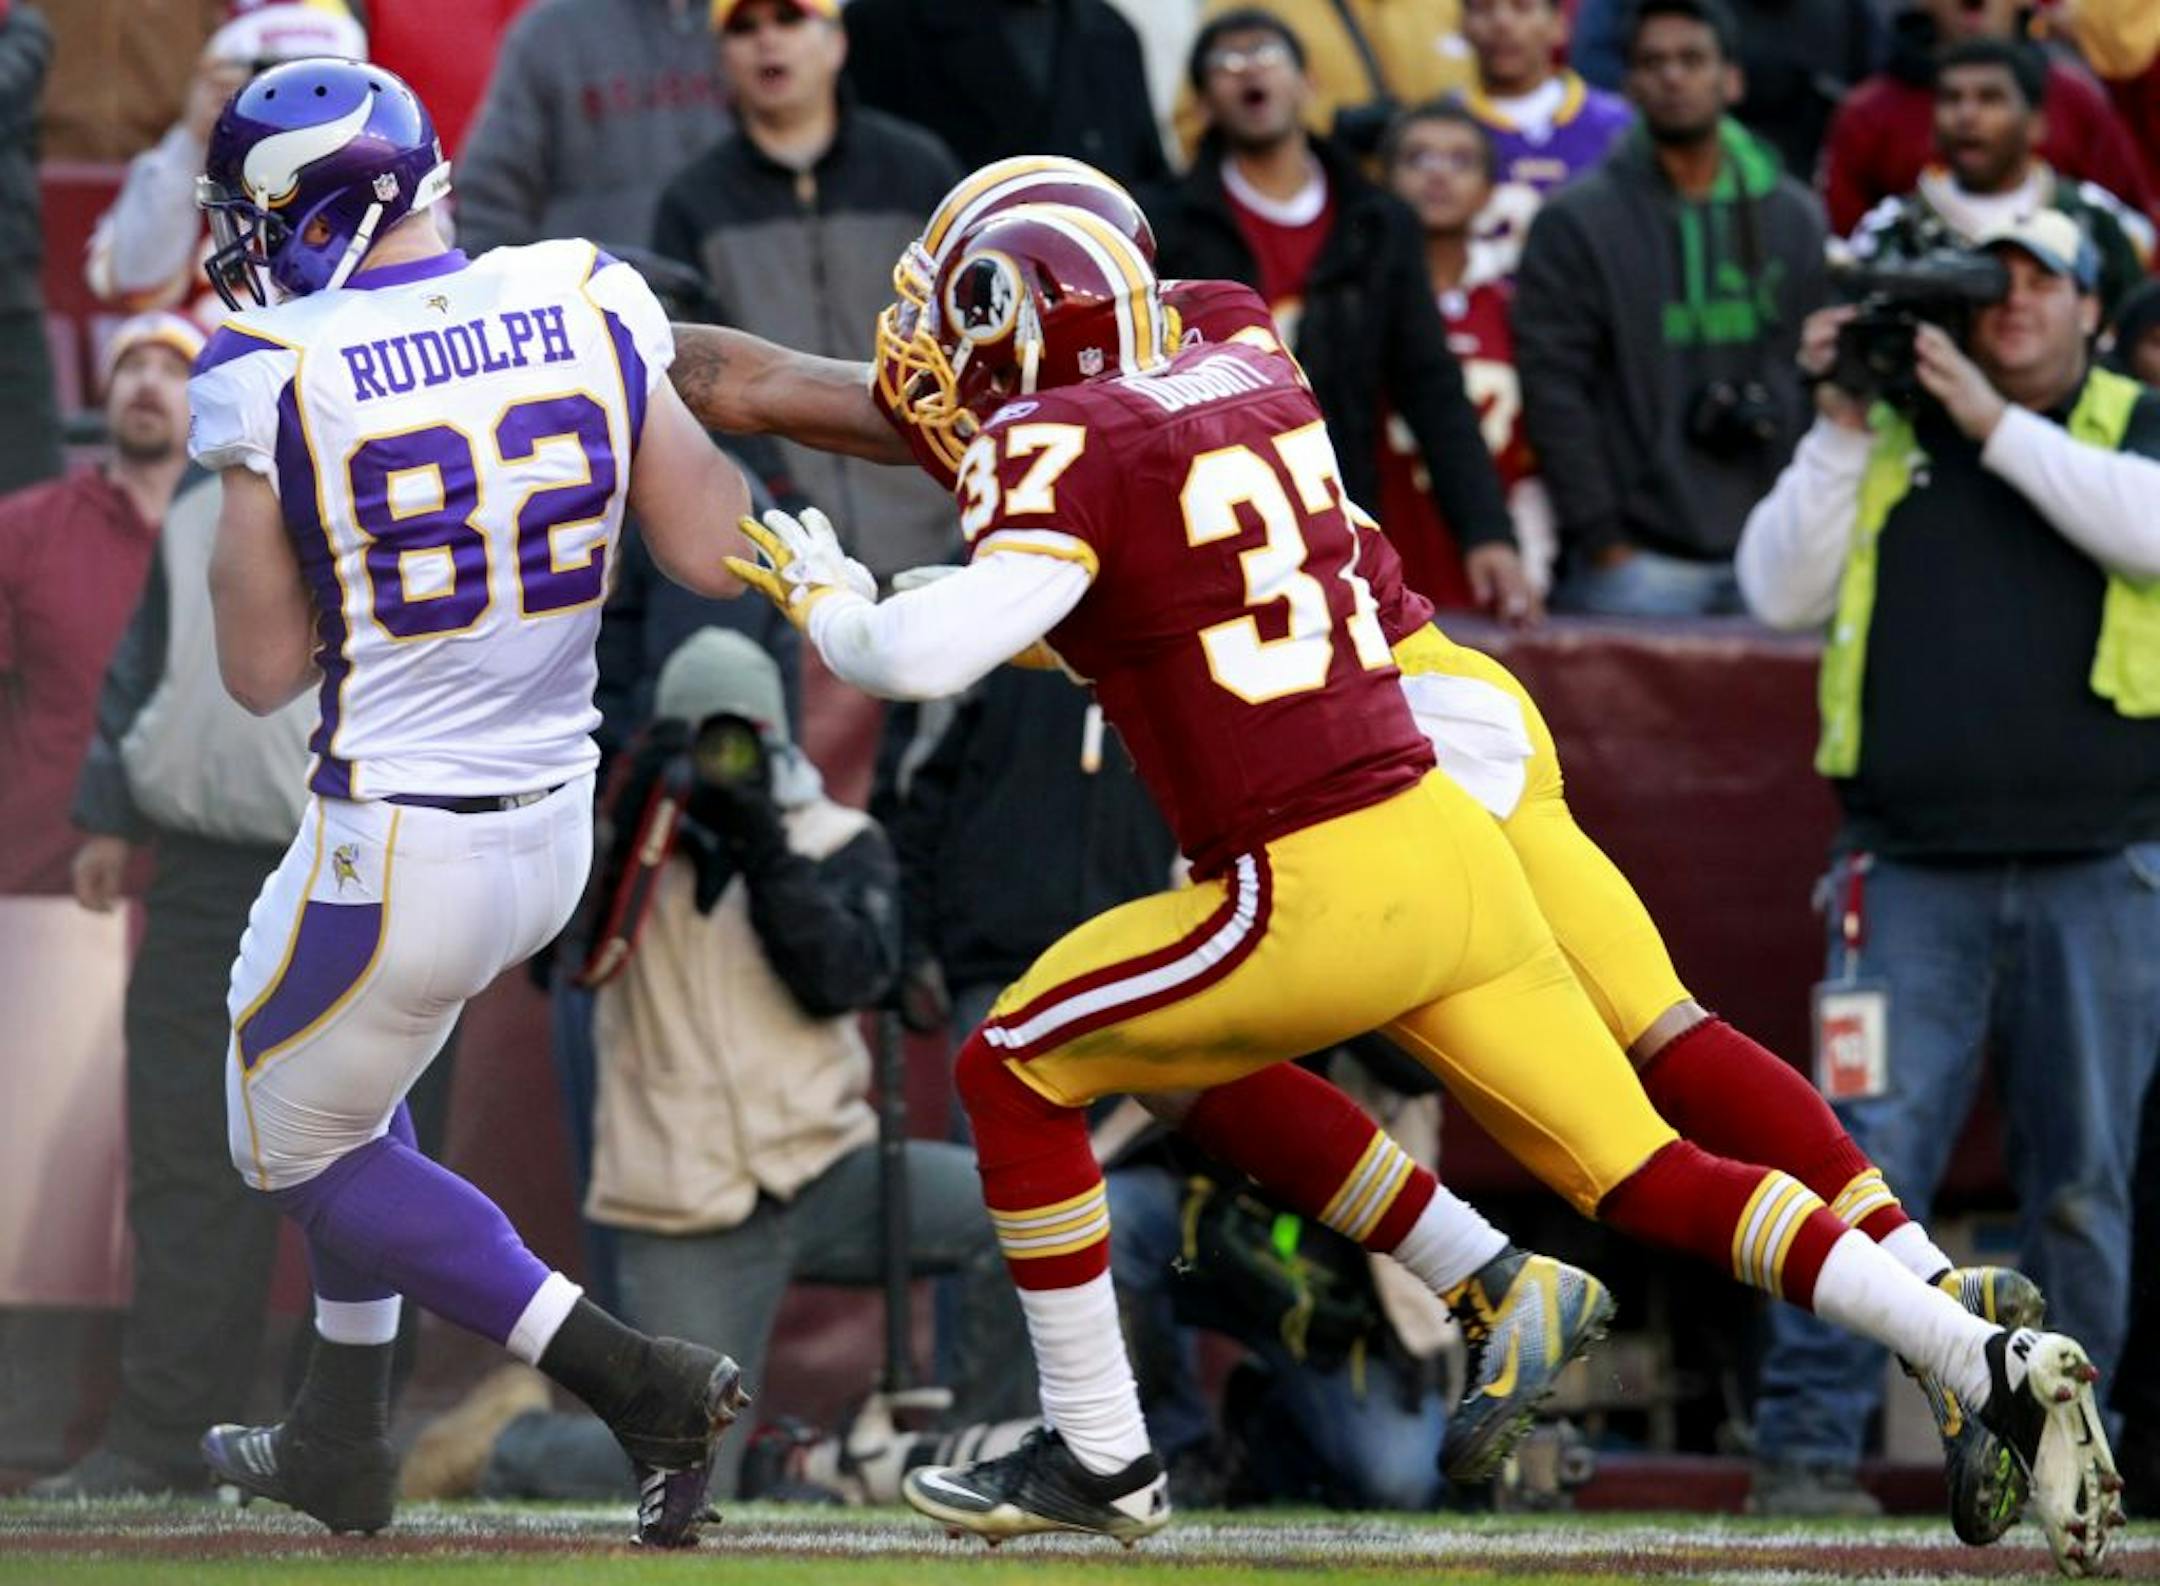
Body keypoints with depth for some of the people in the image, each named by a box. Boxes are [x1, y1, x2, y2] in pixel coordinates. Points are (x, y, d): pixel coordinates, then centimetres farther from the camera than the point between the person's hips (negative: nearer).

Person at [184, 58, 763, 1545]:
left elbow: (265, 670, -6)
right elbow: (714, 554, -1)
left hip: (397, 850, -6)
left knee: (304, 1145, 16)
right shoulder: (587, 307, -7)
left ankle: (637, 1381, 1)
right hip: (559, 825, 6)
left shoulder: (279, 378, -16)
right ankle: (341, 1441, 37)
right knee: (347, 1074, 30)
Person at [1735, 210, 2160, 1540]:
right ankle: (1809, 1437, -10)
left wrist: (1995, 422, -12)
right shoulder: (1888, 439, 13)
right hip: (1914, 870, 0)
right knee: (1867, 1155, -10)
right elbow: (1782, 591, 4)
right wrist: (1843, 428, -4)